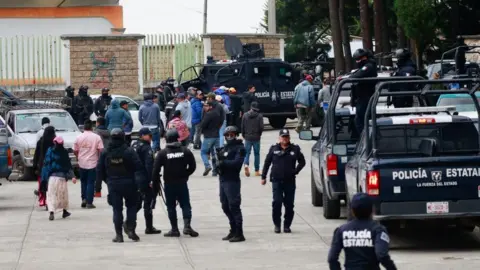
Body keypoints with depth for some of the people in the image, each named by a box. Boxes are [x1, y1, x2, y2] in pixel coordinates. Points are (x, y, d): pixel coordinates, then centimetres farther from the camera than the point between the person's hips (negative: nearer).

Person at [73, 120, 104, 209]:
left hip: (82, 163, 2)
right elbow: (101, 150, -10)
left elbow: (75, 151, 4)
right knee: (91, 183, 2)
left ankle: (84, 199, 12)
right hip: (93, 163, -2)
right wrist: (99, 159, 8)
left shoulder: (79, 137, -1)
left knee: (83, 182, 19)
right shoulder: (97, 137, -7)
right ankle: (89, 202, 0)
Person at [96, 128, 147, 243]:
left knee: (117, 209, 6)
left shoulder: (105, 153, -2)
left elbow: (100, 170, 2)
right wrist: (141, 185, -8)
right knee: (131, 206, 14)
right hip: (129, 184, -1)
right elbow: (138, 168, -11)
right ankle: (130, 229, 3)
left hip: (113, 185, 1)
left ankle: (119, 235, 3)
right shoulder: (129, 151, -8)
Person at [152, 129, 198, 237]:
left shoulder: (162, 153, -7)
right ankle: (187, 226, -10)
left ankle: (174, 229, 7)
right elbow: (193, 166, 1)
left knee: (171, 207, 7)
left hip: (169, 184, -1)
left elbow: (156, 170, -8)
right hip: (182, 183, 1)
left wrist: (156, 184, 1)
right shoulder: (185, 151, -2)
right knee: (185, 205, 6)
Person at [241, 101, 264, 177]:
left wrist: (243, 135, 14)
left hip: (247, 137, 1)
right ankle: (257, 171, 12)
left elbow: (242, 127, 0)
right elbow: (261, 127, -8)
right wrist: (259, 134, 10)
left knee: (247, 153, 6)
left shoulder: (245, 115, 0)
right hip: (256, 137, -1)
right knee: (256, 154, 9)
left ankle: (246, 164, -23)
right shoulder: (259, 116, -6)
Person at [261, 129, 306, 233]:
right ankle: (277, 225, 3)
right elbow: (267, 162, 9)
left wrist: (296, 171, 1)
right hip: (276, 180, -1)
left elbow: (302, 161, 14)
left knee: (289, 204, 2)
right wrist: (263, 177, 6)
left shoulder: (295, 149, 5)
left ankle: (287, 225, 11)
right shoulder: (274, 149, 5)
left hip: (290, 181, 1)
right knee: (277, 203, -8)